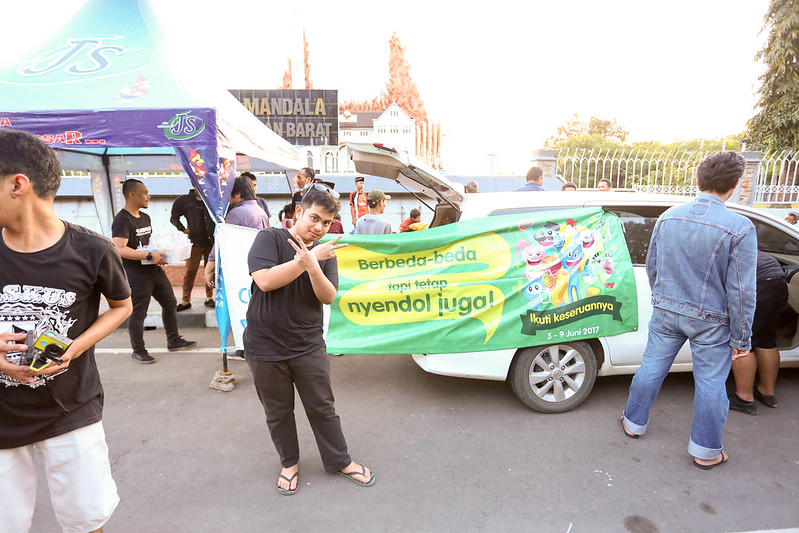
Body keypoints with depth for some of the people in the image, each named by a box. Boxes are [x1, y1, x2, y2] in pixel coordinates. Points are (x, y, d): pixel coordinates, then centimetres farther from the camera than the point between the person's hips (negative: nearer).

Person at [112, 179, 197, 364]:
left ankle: (174, 341, 28)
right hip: (136, 274, -9)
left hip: (155, 270, 9)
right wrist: (149, 255, -28)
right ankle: (138, 351, 19)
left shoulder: (145, 217, 14)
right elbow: (119, 249, -25)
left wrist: (161, 251, 7)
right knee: (138, 313, 3)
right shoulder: (122, 220, -15)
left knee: (170, 303, 15)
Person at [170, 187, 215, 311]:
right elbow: (174, 218, 11)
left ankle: (209, 298, 16)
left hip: (211, 241, 2)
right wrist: (183, 229, -5)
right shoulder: (183, 201, 5)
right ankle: (185, 301, 6)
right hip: (195, 241, -2)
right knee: (189, 272, -3)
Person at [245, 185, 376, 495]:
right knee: (278, 412, 15)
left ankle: (339, 461, 32)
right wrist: (309, 257, -23)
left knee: (322, 407, 12)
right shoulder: (270, 239, -8)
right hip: (265, 346, -2)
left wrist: (312, 266, -28)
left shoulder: (325, 253, 3)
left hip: (308, 346, 2)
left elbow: (328, 297, -9)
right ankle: (289, 462, 39)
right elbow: (265, 280, -23)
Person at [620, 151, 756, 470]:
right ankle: (705, 451, 27)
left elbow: (651, 268, 7)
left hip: (666, 312, 4)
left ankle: (634, 423, 33)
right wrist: (741, 338, -3)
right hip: (711, 321, -3)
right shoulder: (739, 228, -17)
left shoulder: (668, 217, -3)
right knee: (711, 385, 12)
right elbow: (741, 291, -14)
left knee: (651, 368, 17)